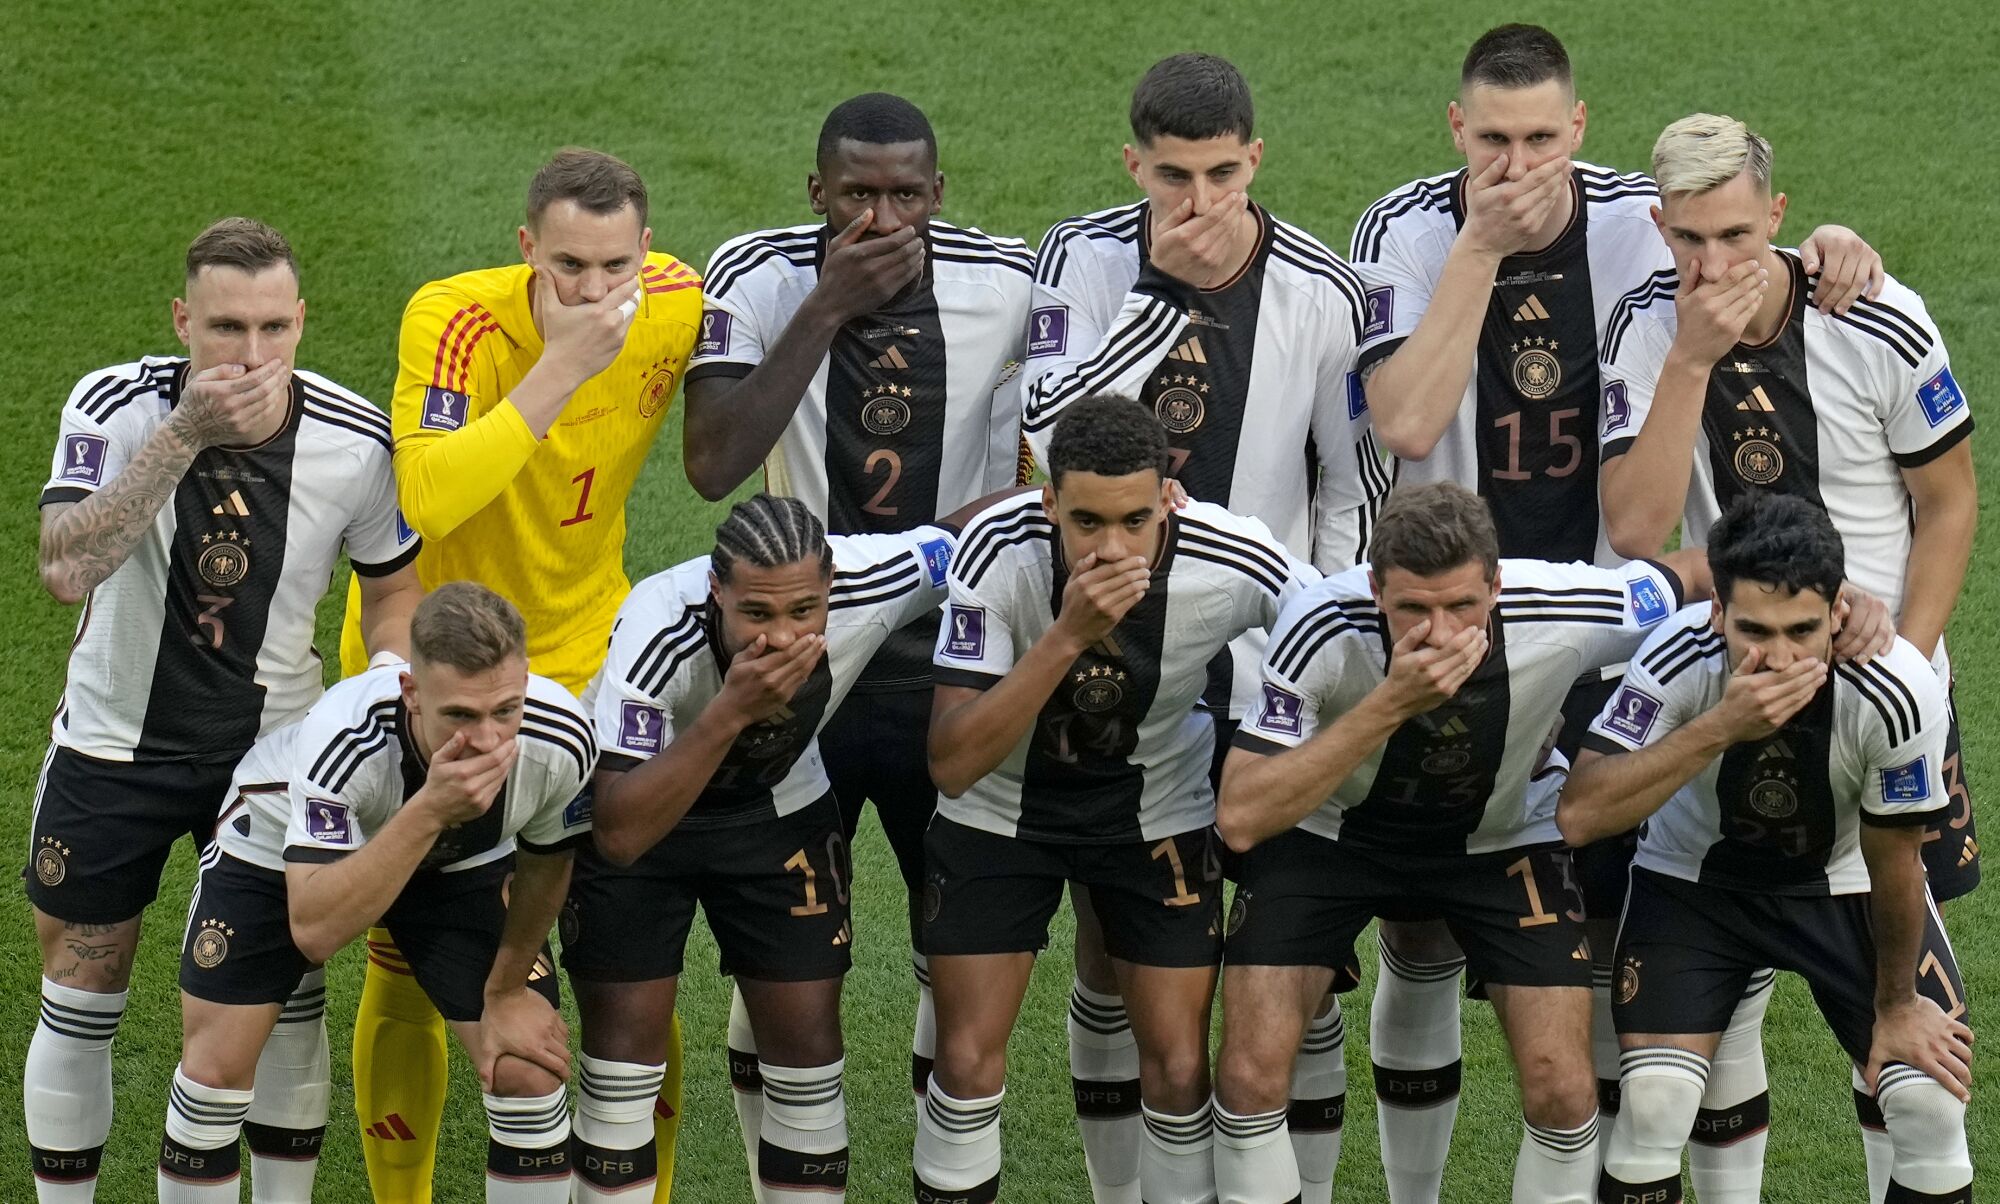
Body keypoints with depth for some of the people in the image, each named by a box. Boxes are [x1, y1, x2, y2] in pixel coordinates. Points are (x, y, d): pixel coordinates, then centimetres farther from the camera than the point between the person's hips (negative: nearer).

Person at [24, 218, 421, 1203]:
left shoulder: (354, 439, -14)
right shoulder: (117, 408, -20)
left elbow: (392, 590, 4)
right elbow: (67, 569, -35)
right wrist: (186, 434, -39)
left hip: (273, 746, 1)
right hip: (115, 743, -1)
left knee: (287, 1003, 3)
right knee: (80, 1007, 6)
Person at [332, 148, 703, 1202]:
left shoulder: (678, 308, -14)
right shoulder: (455, 322, -26)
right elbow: (425, 499, -42)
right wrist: (560, 366, -43)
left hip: (585, 651, 3)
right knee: (407, 961, 4)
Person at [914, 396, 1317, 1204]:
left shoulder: (1239, 567, -28)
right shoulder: (997, 549, -30)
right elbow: (952, 765, -33)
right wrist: (1067, 636, -43)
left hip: (1158, 810, 1)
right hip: (999, 808, -1)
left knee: (1179, 1070, -3)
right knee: (968, 1062, -5)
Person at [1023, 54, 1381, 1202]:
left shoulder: (1325, 292, -8)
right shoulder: (1085, 260, -6)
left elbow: (1356, 491, 1)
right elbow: (1051, 429, -21)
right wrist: (1165, 294, -24)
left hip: (1269, 667, -1)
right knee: (1109, 943, 8)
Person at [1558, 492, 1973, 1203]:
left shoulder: (1899, 693, -31)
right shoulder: (1680, 659, -31)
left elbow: (1893, 863, -14)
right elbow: (1579, 815, -38)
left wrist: (1898, 1005, 0)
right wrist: (1721, 727, -47)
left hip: (1843, 883, 0)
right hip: (1695, 878, 0)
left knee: (1934, 1106, -12)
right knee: (1652, 1106, -18)